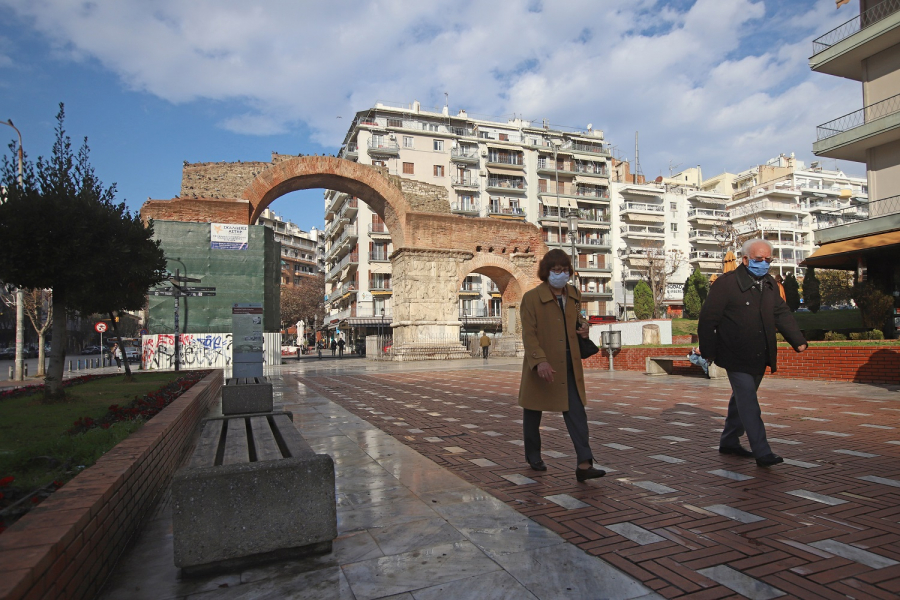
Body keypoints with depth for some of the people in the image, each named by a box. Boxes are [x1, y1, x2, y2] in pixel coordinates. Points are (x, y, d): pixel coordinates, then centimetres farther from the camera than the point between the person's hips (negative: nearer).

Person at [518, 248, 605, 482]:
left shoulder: (574, 295, 9)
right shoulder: (531, 298, -10)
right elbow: (528, 334, -16)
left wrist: (582, 328, 1)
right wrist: (540, 361, -27)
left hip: (569, 366, 5)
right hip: (542, 366, -4)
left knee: (576, 413, -3)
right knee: (533, 412, 12)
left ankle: (584, 464, -1)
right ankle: (533, 456, 32)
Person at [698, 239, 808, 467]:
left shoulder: (770, 284, 11)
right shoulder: (726, 283, -12)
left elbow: (782, 313, 16)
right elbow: (708, 318, -12)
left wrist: (798, 340, 2)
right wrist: (708, 352, -11)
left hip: (759, 357, 8)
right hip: (736, 356, -8)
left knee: (742, 399, 16)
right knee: (748, 403, -10)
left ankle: (729, 442, 30)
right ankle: (762, 452, -6)